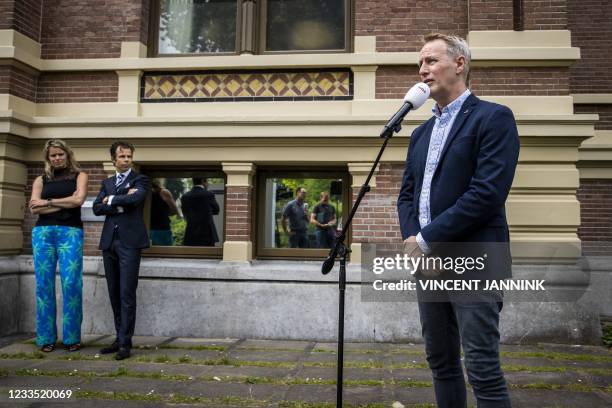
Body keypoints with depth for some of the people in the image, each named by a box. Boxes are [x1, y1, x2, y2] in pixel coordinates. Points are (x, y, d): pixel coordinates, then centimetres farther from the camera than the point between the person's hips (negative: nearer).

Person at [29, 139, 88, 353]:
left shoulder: (79, 176, 11)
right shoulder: (41, 180, 15)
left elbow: (78, 200, -6)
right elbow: (34, 208, 2)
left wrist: (48, 202, 1)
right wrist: (66, 203, -3)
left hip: (71, 233, -2)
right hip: (43, 233, 2)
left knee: (71, 283, -7)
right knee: (44, 283, 1)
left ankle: (72, 337, 0)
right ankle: (46, 337, 8)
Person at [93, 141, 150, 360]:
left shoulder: (140, 180, 4)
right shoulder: (107, 182, 18)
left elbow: (134, 199, -17)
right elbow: (97, 208, 4)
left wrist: (112, 200, -3)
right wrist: (120, 204, -9)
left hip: (129, 241, -5)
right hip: (109, 241, 5)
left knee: (127, 294, -8)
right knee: (114, 294, 9)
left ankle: (125, 342, -4)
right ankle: (120, 337, 18)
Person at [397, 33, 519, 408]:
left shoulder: (493, 117, -5)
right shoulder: (422, 132, 17)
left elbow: (488, 193, -17)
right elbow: (407, 195, 16)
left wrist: (427, 239, -14)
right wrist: (413, 240, -3)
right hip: (428, 264, 7)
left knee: (483, 370, -5)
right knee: (441, 363, 14)